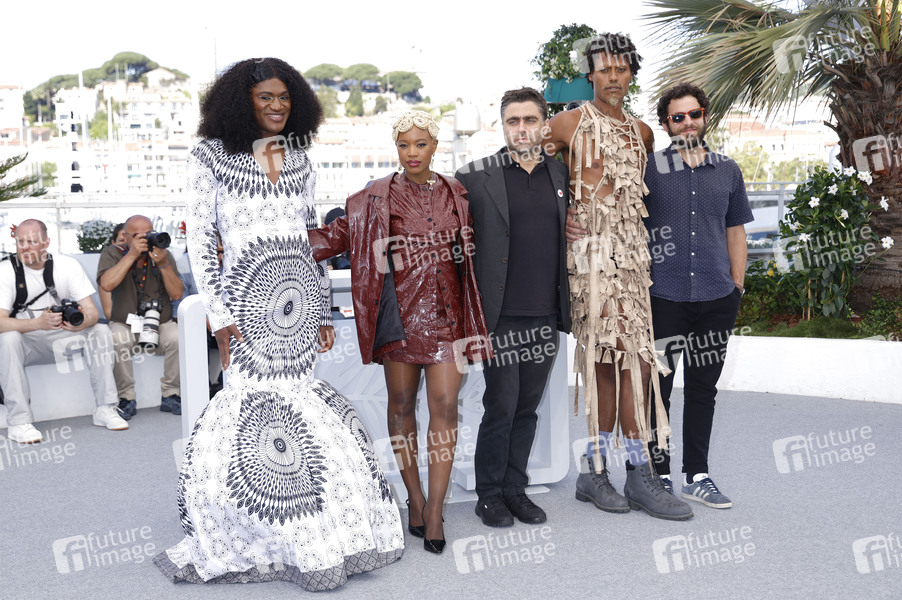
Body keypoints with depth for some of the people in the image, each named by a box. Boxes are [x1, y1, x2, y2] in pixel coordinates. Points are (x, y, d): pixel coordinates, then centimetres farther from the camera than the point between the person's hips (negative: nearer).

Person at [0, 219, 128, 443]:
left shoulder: (68, 265, -4)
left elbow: (92, 311, -10)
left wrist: (83, 321, -35)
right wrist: (38, 323, -40)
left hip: (61, 339, 3)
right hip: (25, 343, -2)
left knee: (101, 332, -20)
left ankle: (105, 409, -15)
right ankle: (19, 421, -31)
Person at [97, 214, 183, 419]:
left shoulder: (163, 254, 5)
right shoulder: (112, 254, 1)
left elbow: (177, 294, -5)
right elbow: (106, 284, -20)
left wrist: (163, 264, -18)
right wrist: (132, 254, -20)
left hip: (160, 324, 1)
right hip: (125, 325, -1)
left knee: (178, 337, -29)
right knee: (117, 339, -34)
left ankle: (170, 396, -12)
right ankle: (127, 399, -18)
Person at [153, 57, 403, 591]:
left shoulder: (299, 158, 13)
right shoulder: (211, 156, 1)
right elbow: (200, 238, -2)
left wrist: (323, 307, 13)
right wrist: (218, 312, -8)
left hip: (299, 293, 4)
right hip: (248, 296, -4)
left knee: (292, 395, 4)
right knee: (260, 396, -6)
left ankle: (300, 533, 16)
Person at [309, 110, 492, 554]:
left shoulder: (456, 193, 9)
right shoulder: (376, 199, 2)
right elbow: (338, 234, 1)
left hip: (446, 313, 1)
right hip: (401, 313, -1)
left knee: (445, 404, -5)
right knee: (402, 404, 7)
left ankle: (435, 510, 2)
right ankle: (415, 497, 23)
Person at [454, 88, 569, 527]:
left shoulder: (561, 175, 10)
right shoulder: (475, 177, -3)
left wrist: (566, 305, 14)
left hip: (545, 314, 4)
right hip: (501, 314, -4)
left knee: (528, 406, 11)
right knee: (501, 405, -1)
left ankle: (515, 488, 23)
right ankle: (489, 495, 14)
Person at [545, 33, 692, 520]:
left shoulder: (641, 132, 19)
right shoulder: (570, 123, 2)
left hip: (632, 252, 6)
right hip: (591, 251, -6)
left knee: (609, 360, 4)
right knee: (631, 357, -10)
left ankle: (593, 469, 10)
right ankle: (640, 472, -3)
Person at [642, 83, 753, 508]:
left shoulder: (727, 171, 11)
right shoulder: (649, 169, 2)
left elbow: (736, 232, 16)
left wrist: (737, 287, 10)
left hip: (716, 298, 3)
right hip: (663, 297, -3)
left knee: (703, 389, 10)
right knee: (657, 388, 1)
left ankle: (697, 476, 20)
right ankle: (659, 475, 14)